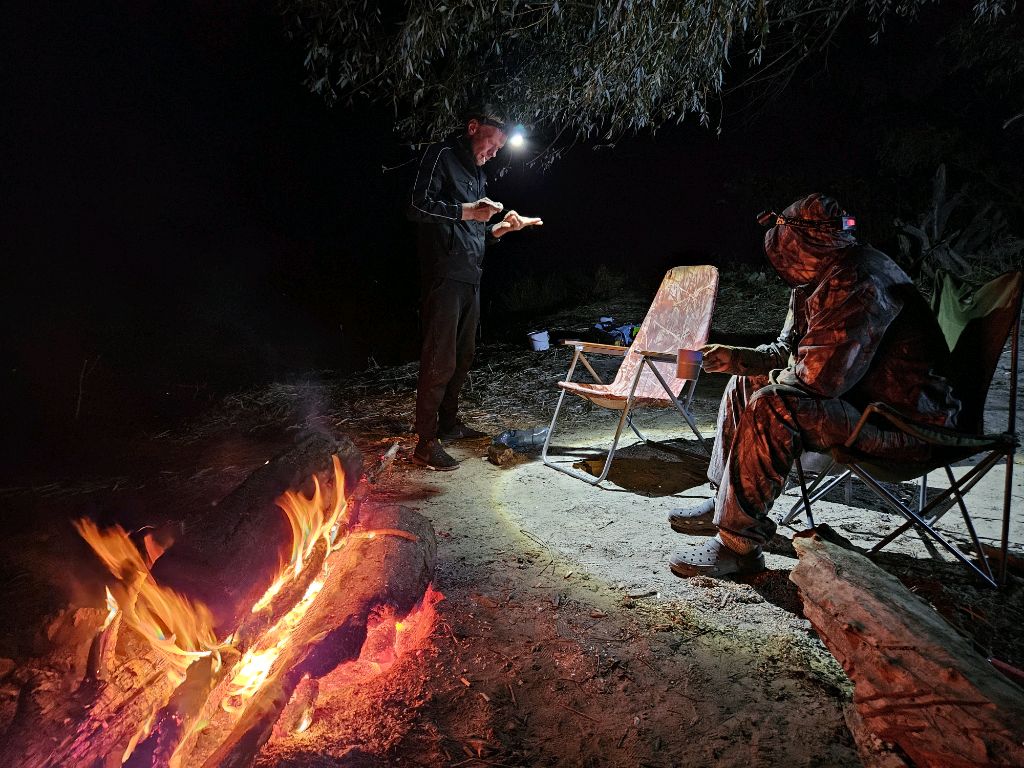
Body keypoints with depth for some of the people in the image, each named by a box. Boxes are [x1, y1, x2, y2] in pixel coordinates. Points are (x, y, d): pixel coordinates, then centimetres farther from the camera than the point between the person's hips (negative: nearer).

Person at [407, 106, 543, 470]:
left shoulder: (477, 173, 24)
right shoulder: (442, 155, -1)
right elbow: (419, 206, -14)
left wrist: (500, 227, 10)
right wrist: (466, 211, -20)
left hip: (470, 277, 9)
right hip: (444, 275, -9)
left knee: (463, 355, 15)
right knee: (440, 359, -10)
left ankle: (449, 422, 29)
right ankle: (426, 443, -3)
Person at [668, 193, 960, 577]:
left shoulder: (860, 284, -25)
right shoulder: (823, 277, 7)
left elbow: (820, 377, -30)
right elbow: (788, 350, 16)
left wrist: (776, 378, -11)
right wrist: (736, 357, 6)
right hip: (857, 397, 11)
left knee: (771, 405, -30)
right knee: (745, 382, 11)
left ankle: (739, 542, -21)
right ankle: (726, 502, 16)